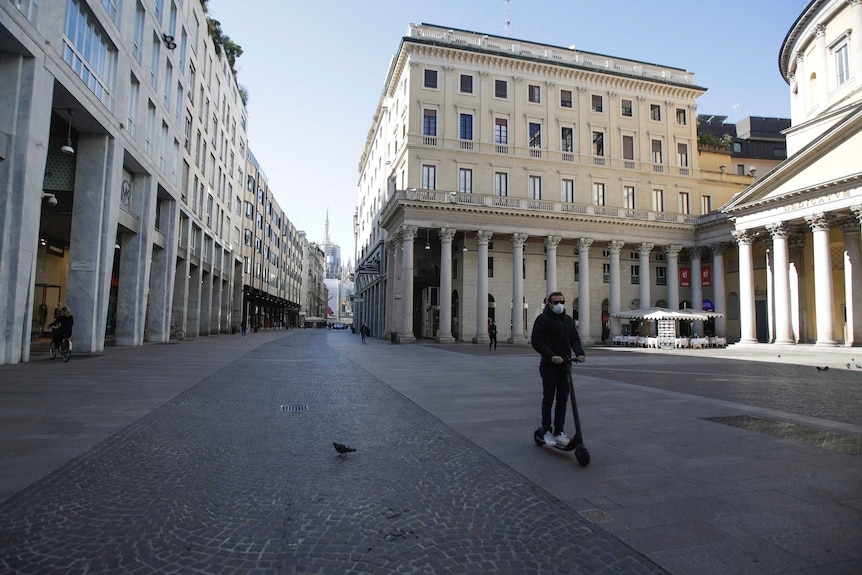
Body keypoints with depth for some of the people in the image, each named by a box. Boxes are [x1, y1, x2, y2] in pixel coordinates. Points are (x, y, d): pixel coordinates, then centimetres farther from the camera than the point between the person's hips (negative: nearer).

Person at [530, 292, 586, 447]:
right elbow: (536, 341, -14)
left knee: (562, 399, 7)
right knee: (548, 398, 2)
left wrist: (580, 353, -12)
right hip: (549, 365, -5)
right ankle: (547, 431, 13)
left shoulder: (568, 320, 12)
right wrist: (552, 356, -25)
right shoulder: (542, 319, -5)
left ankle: (559, 432, 16)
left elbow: (575, 339, 9)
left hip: (565, 364, 5)